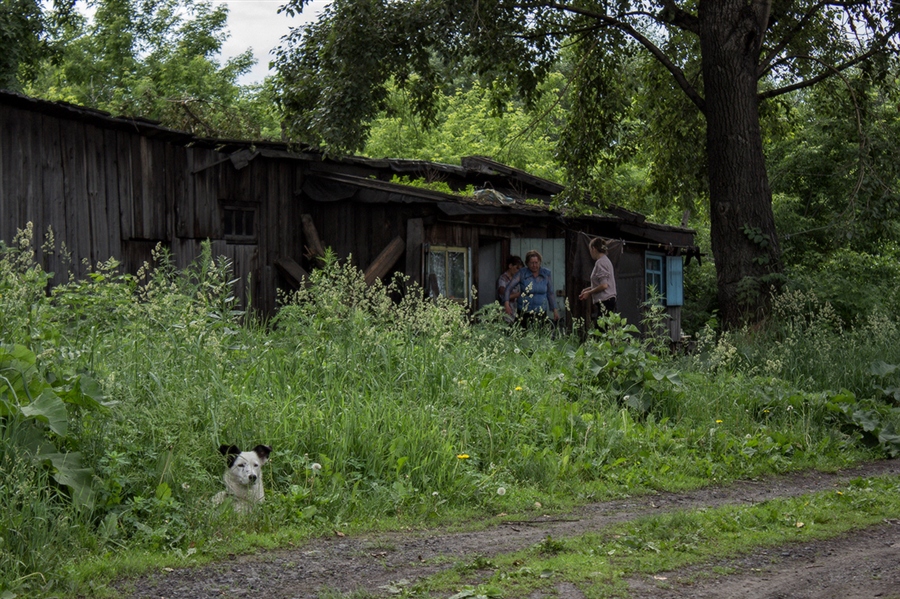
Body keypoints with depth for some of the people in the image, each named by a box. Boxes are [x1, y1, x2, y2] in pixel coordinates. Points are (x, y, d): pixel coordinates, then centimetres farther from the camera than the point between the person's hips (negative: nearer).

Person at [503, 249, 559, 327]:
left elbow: (550, 293, 12)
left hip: (541, 312, 1)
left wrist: (555, 310, 9)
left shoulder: (547, 274, 3)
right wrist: (506, 303, -18)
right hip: (524, 313, -1)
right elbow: (509, 288, -4)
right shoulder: (522, 273, -3)